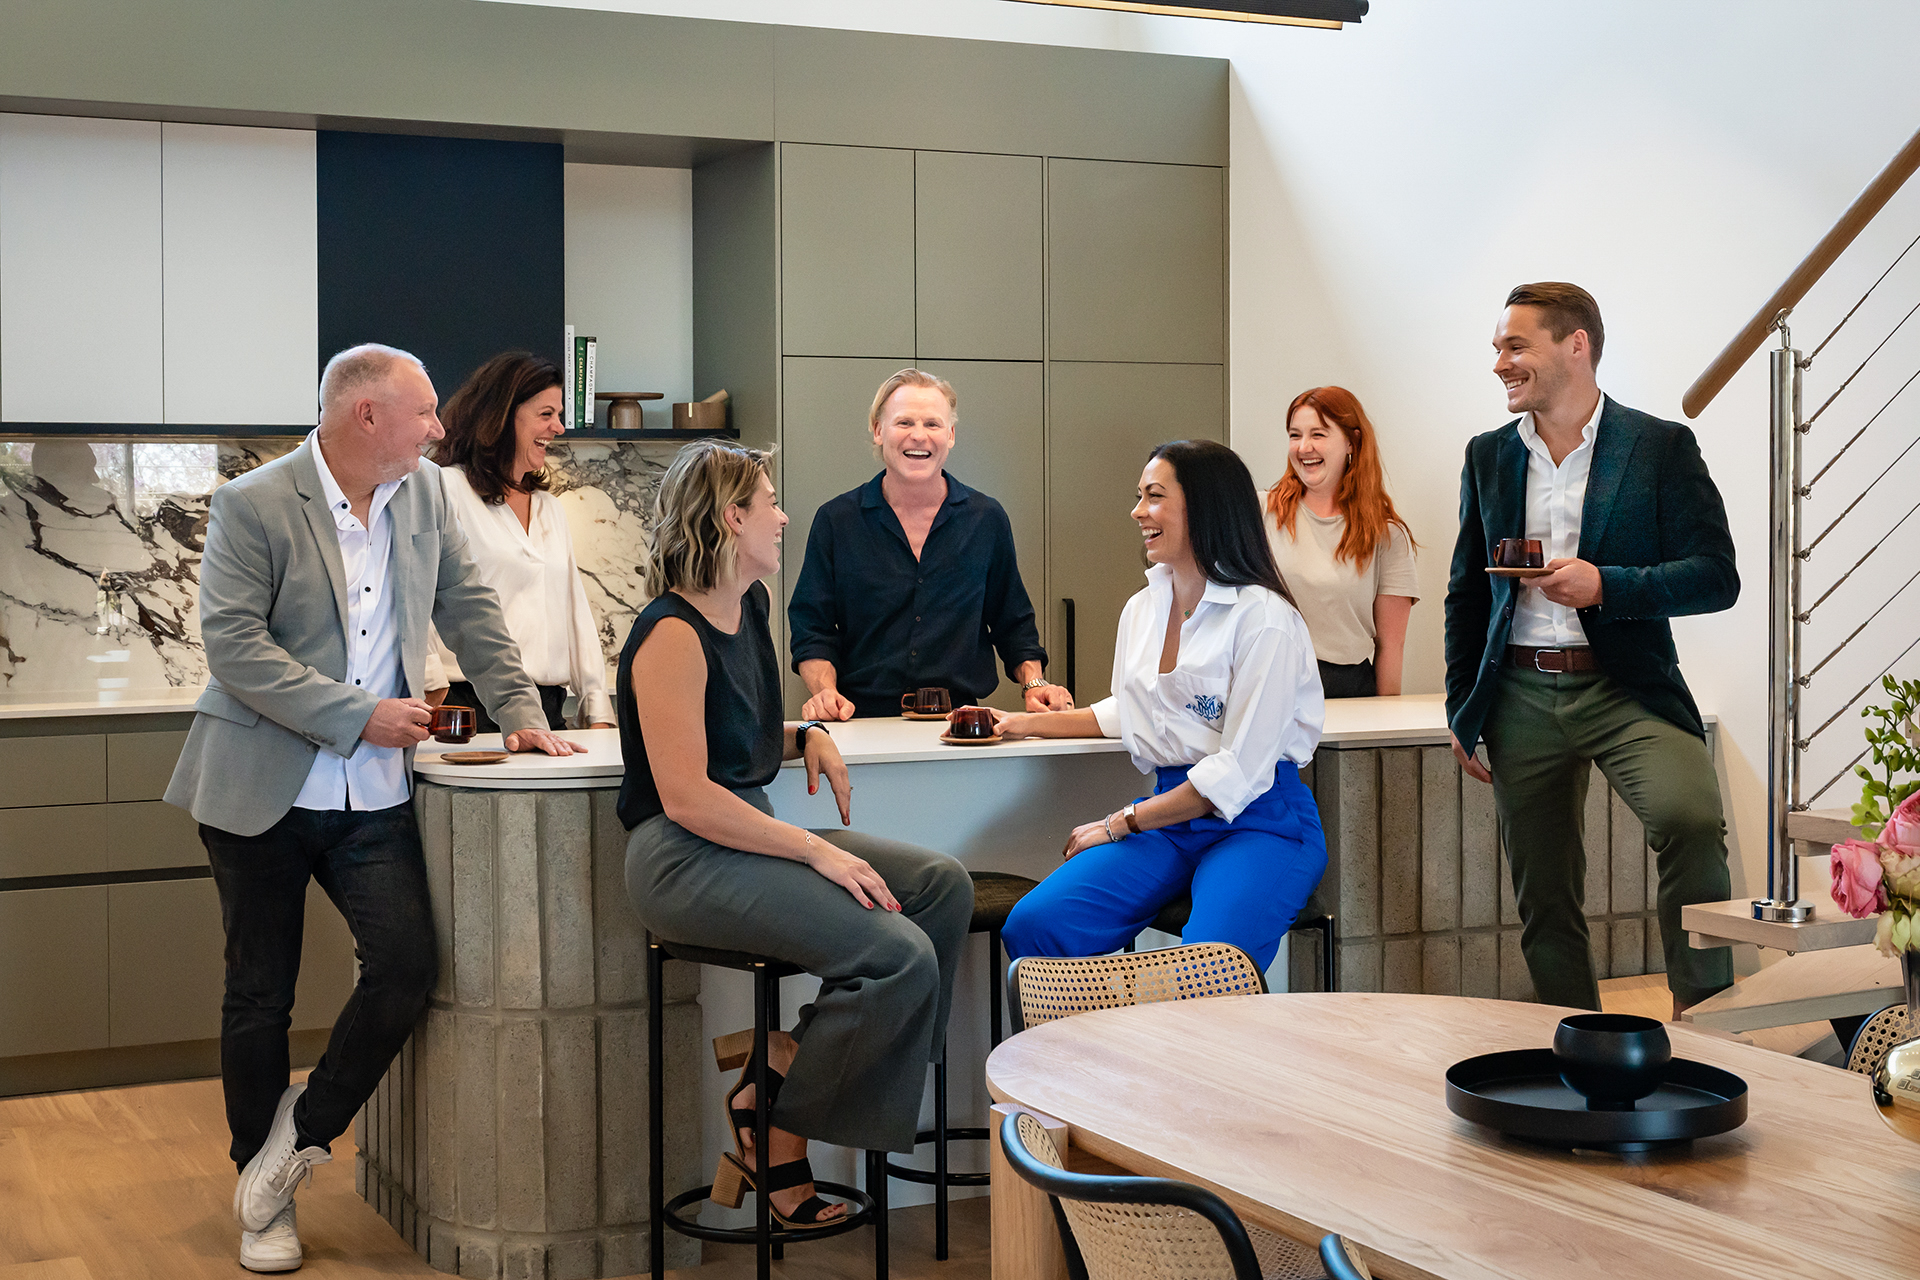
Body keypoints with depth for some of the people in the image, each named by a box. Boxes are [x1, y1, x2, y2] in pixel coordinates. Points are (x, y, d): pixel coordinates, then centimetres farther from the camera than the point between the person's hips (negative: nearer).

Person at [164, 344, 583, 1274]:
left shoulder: (422, 495, 7)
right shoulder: (252, 505, -10)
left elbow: (468, 606, 14)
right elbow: (233, 644, -16)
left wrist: (521, 712, 4)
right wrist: (360, 716, -19)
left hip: (373, 795, 4)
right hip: (263, 788, -4)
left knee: (407, 963, -11)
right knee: (261, 992, 6)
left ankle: (301, 1132, 12)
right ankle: (264, 1198, 21)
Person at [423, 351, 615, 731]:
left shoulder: (549, 506, 23)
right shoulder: (447, 490, -1)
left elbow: (576, 611, 20)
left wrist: (598, 711, 11)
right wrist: (435, 699, -19)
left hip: (548, 709, 6)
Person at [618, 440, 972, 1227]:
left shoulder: (749, 608, 14)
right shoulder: (673, 634, -15)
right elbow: (686, 797, -21)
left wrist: (807, 737, 8)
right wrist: (817, 851, -22)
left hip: (747, 836, 9)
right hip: (685, 860, -9)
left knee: (942, 886, -3)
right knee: (900, 955, -21)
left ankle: (784, 1064, -3)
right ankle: (772, 1129, -5)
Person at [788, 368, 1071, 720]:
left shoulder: (987, 519, 12)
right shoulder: (836, 520, 8)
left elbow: (1013, 625, 21)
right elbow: (811, 627, 9)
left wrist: (1034, 684, 6)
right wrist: (824, 691, -8)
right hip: (864, 725, 0)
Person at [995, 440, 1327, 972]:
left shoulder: (1264, 619, -11)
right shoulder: (1140, 610, 13)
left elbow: (1239, 773, -15)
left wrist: (1122, 823, -10)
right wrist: (1026, 724, 30)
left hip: (1258, 824, -6)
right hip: (1168, 816, 6)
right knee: (1031, 927, -19)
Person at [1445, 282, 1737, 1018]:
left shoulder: (1662, 447, -1)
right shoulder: (1488, 457, 11)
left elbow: (1717, 577, -5)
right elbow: (1465, 593, 18)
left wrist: (1606, 585, -18)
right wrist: (1461, 711, 15)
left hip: (1626, 689, -4)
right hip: (1521, 696, 4)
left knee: (1691, 820, -28)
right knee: (1545, 902, 7)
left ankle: (1707, 1016, -14)